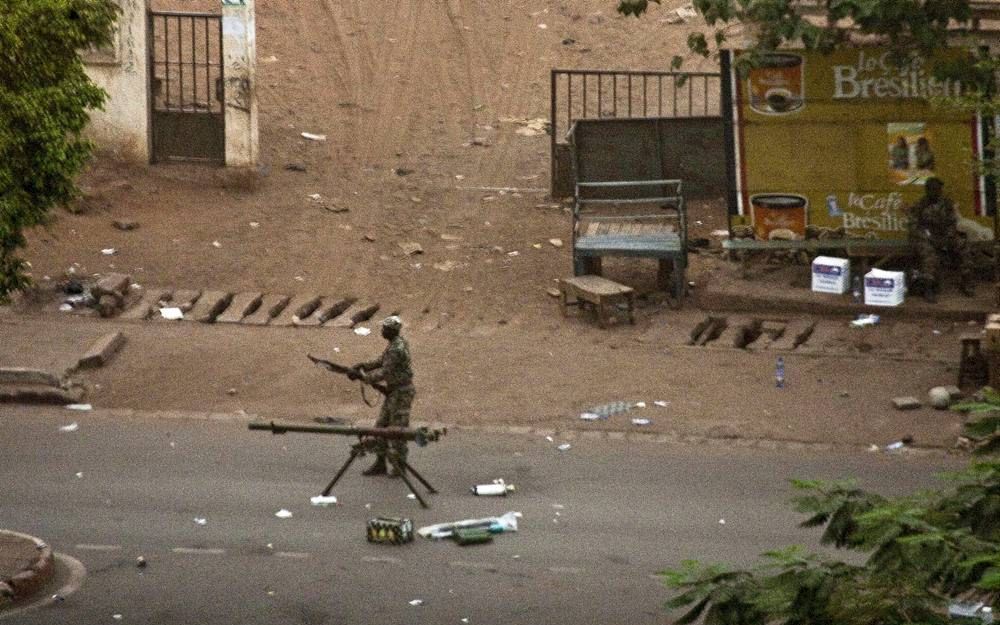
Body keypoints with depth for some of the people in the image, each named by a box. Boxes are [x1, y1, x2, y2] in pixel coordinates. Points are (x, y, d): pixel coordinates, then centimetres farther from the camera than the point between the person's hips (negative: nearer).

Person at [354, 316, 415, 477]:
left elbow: (384, 373, -21)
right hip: (393, 391, 10)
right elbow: (381, 362, 16)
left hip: (401, 393, -10)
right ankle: (380, 464, 16)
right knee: (381, 427, 11)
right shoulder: (397, 342, 8)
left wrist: (365, 377, -7)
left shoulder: (396, 349, -23)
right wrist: (363, 366, 5)